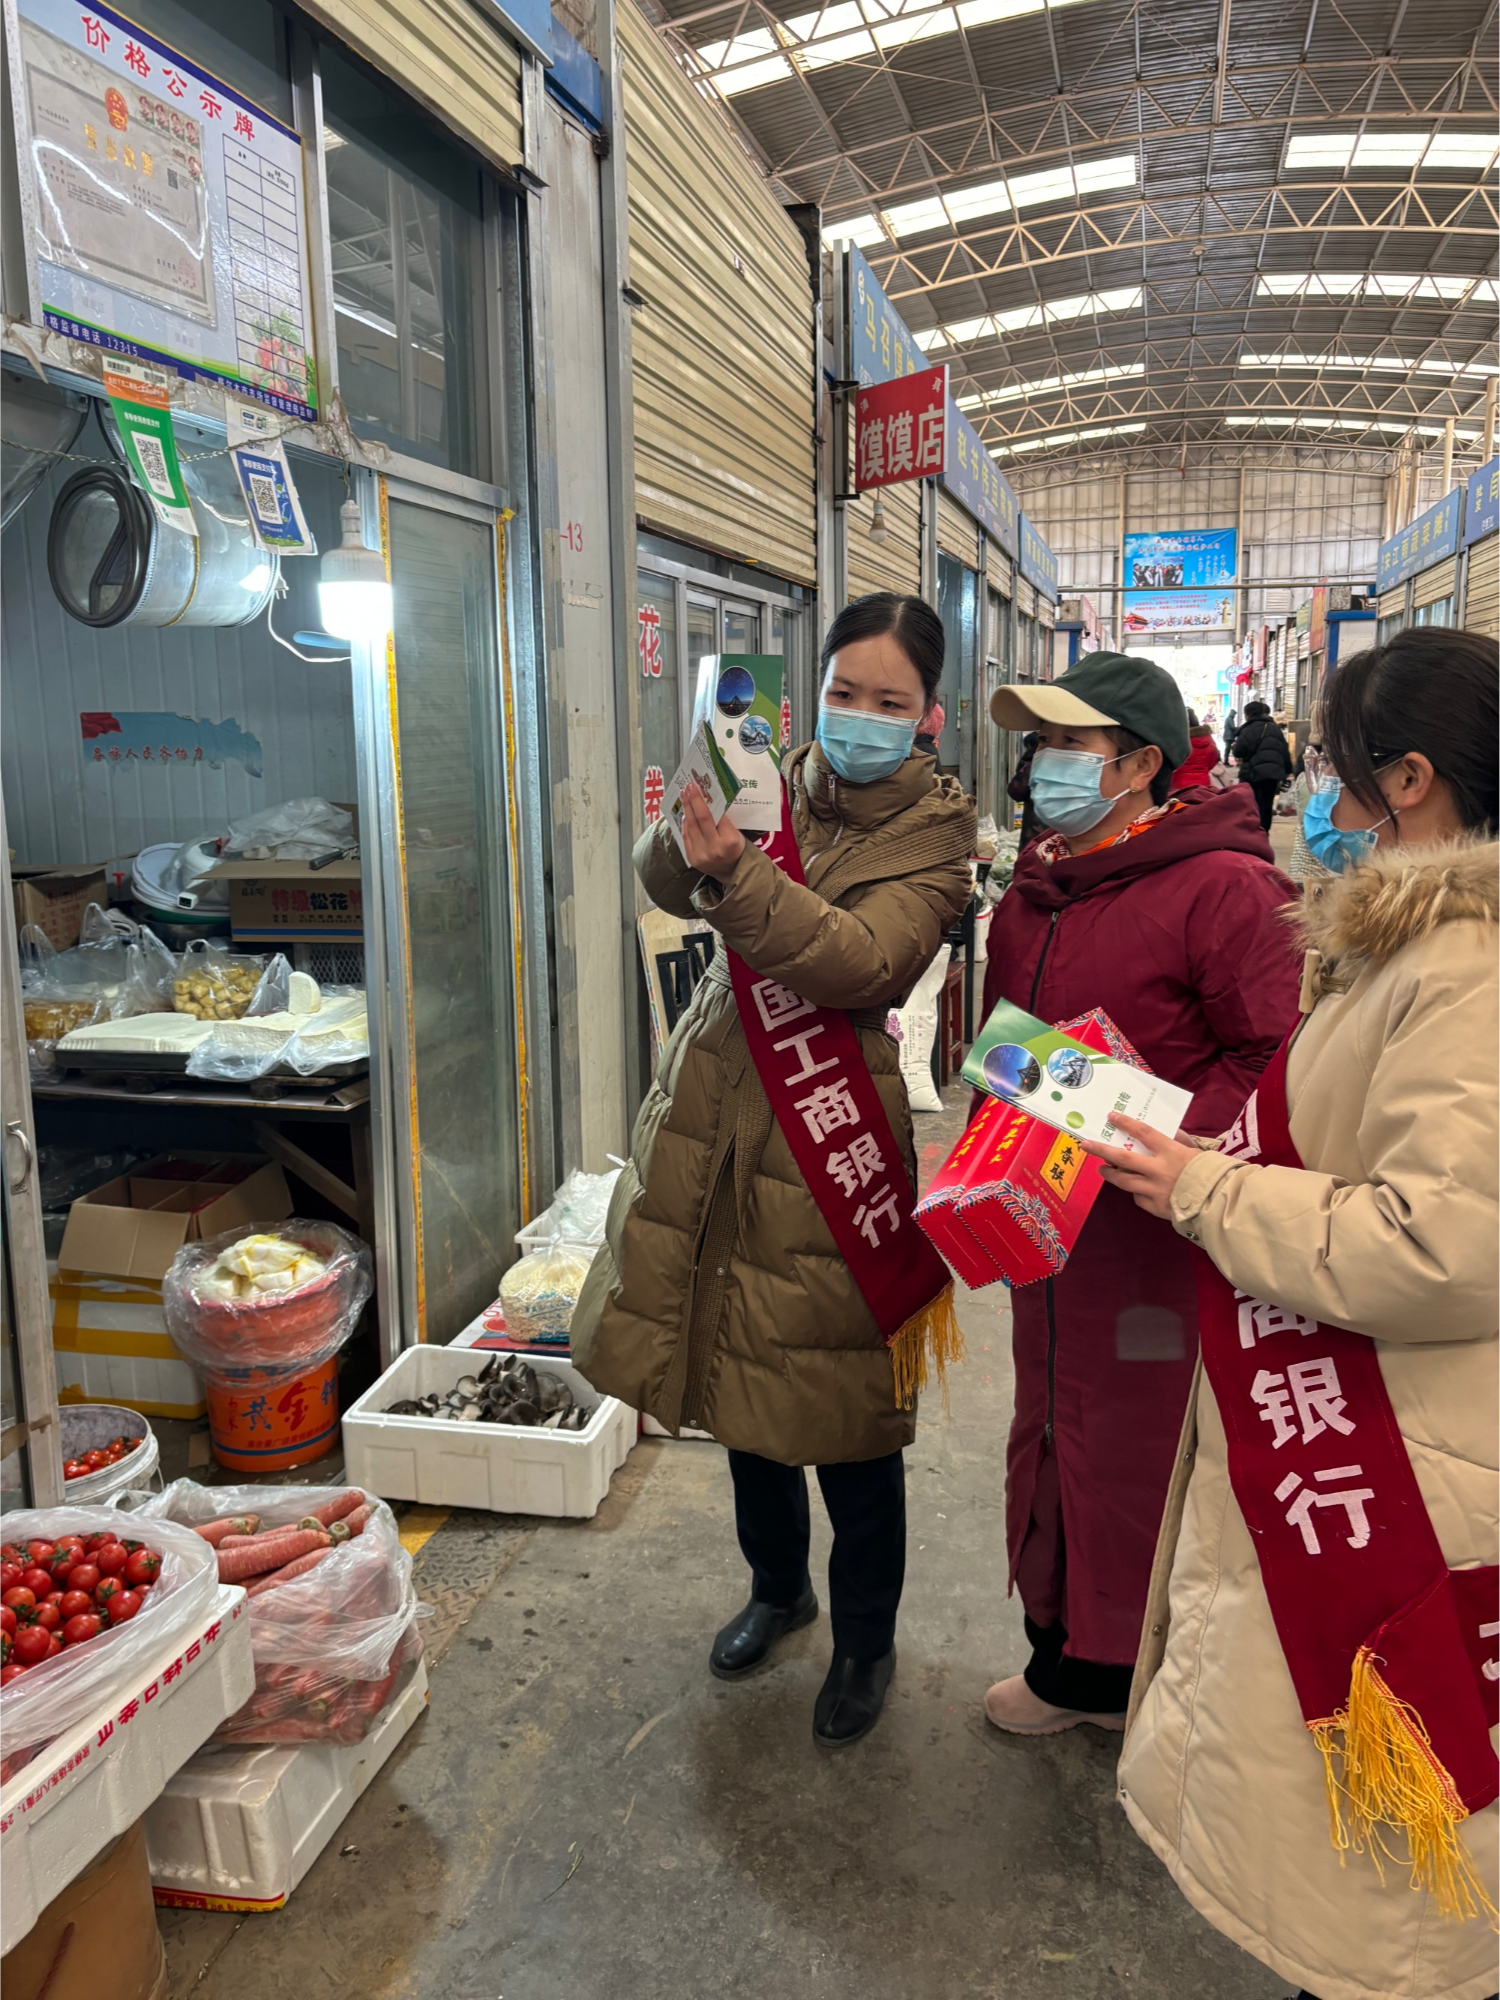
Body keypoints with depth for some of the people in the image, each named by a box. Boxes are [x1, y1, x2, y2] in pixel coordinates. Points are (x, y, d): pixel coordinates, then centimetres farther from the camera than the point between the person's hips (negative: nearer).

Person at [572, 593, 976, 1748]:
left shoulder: (934, 834, -7)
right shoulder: (784, 786, 7)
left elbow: (865, 961, -24)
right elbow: (664, 880, -4)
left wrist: (739, 876, -38)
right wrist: (692, 836, -27)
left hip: (826, 1136, -5)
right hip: (718, 1115, 5)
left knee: (843, 1405, 5)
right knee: (742, 1383, 19)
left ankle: (866, 1644, 31)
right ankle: (778, 1588, 44)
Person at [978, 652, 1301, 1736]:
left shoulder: (1222, 887, -14)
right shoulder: (1034, 893, 11)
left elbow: (1275, 1065, -18)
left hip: (1159, 1232, -7)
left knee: (1143, 1453, 6)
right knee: (1053, 1436, 18)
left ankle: (1135, 1673, 29)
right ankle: (1067, 1657, 38)